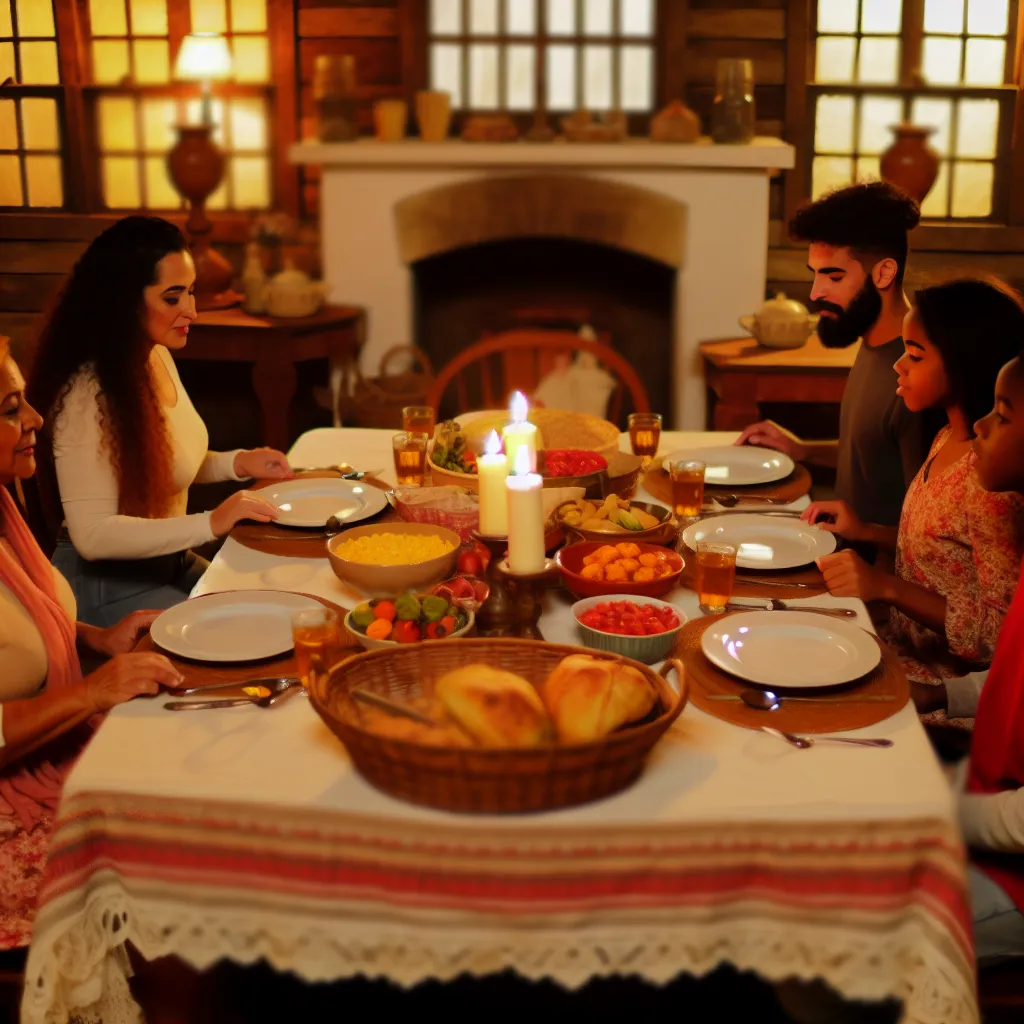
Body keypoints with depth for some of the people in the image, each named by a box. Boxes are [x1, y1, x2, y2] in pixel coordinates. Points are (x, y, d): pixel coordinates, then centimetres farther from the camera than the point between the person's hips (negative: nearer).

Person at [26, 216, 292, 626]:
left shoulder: (159, 357, 0)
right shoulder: (87, 395, -26)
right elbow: (93, 535, -29)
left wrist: (238, 463, -1)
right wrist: (210, 524, -33)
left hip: (171, 562, 8)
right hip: (108, 585, -8)